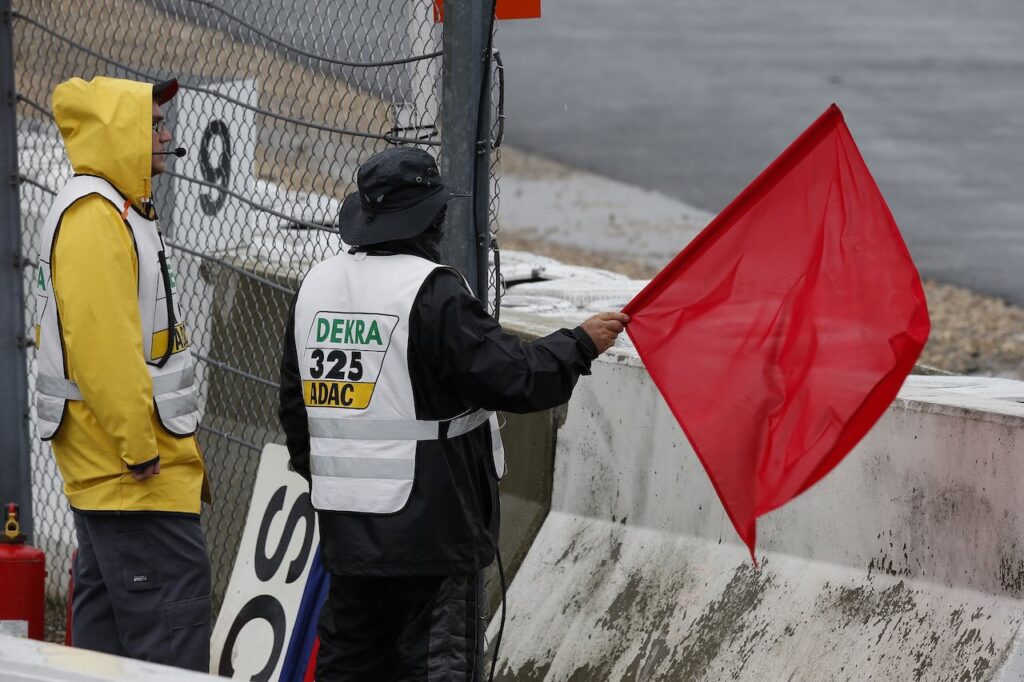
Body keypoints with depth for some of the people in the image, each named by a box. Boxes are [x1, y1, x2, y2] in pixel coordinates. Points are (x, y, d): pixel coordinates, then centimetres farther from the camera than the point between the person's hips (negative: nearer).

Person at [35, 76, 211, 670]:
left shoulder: (118, 213, 19)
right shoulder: (94, 215, -16)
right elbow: (99, 342, -24)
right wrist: (140, 447, -23)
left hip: (111, 467, 11)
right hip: (134, 472, -11)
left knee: (107, 610, 12)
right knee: (172, 610, -14)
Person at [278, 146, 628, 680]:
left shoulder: (316, 285, 8)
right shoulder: (431, 291, -16)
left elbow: (294, 399, 18)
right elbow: (512, 376, -17)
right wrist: (580, 345, -1)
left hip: (344, 525, 7)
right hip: (427, 525, -7)